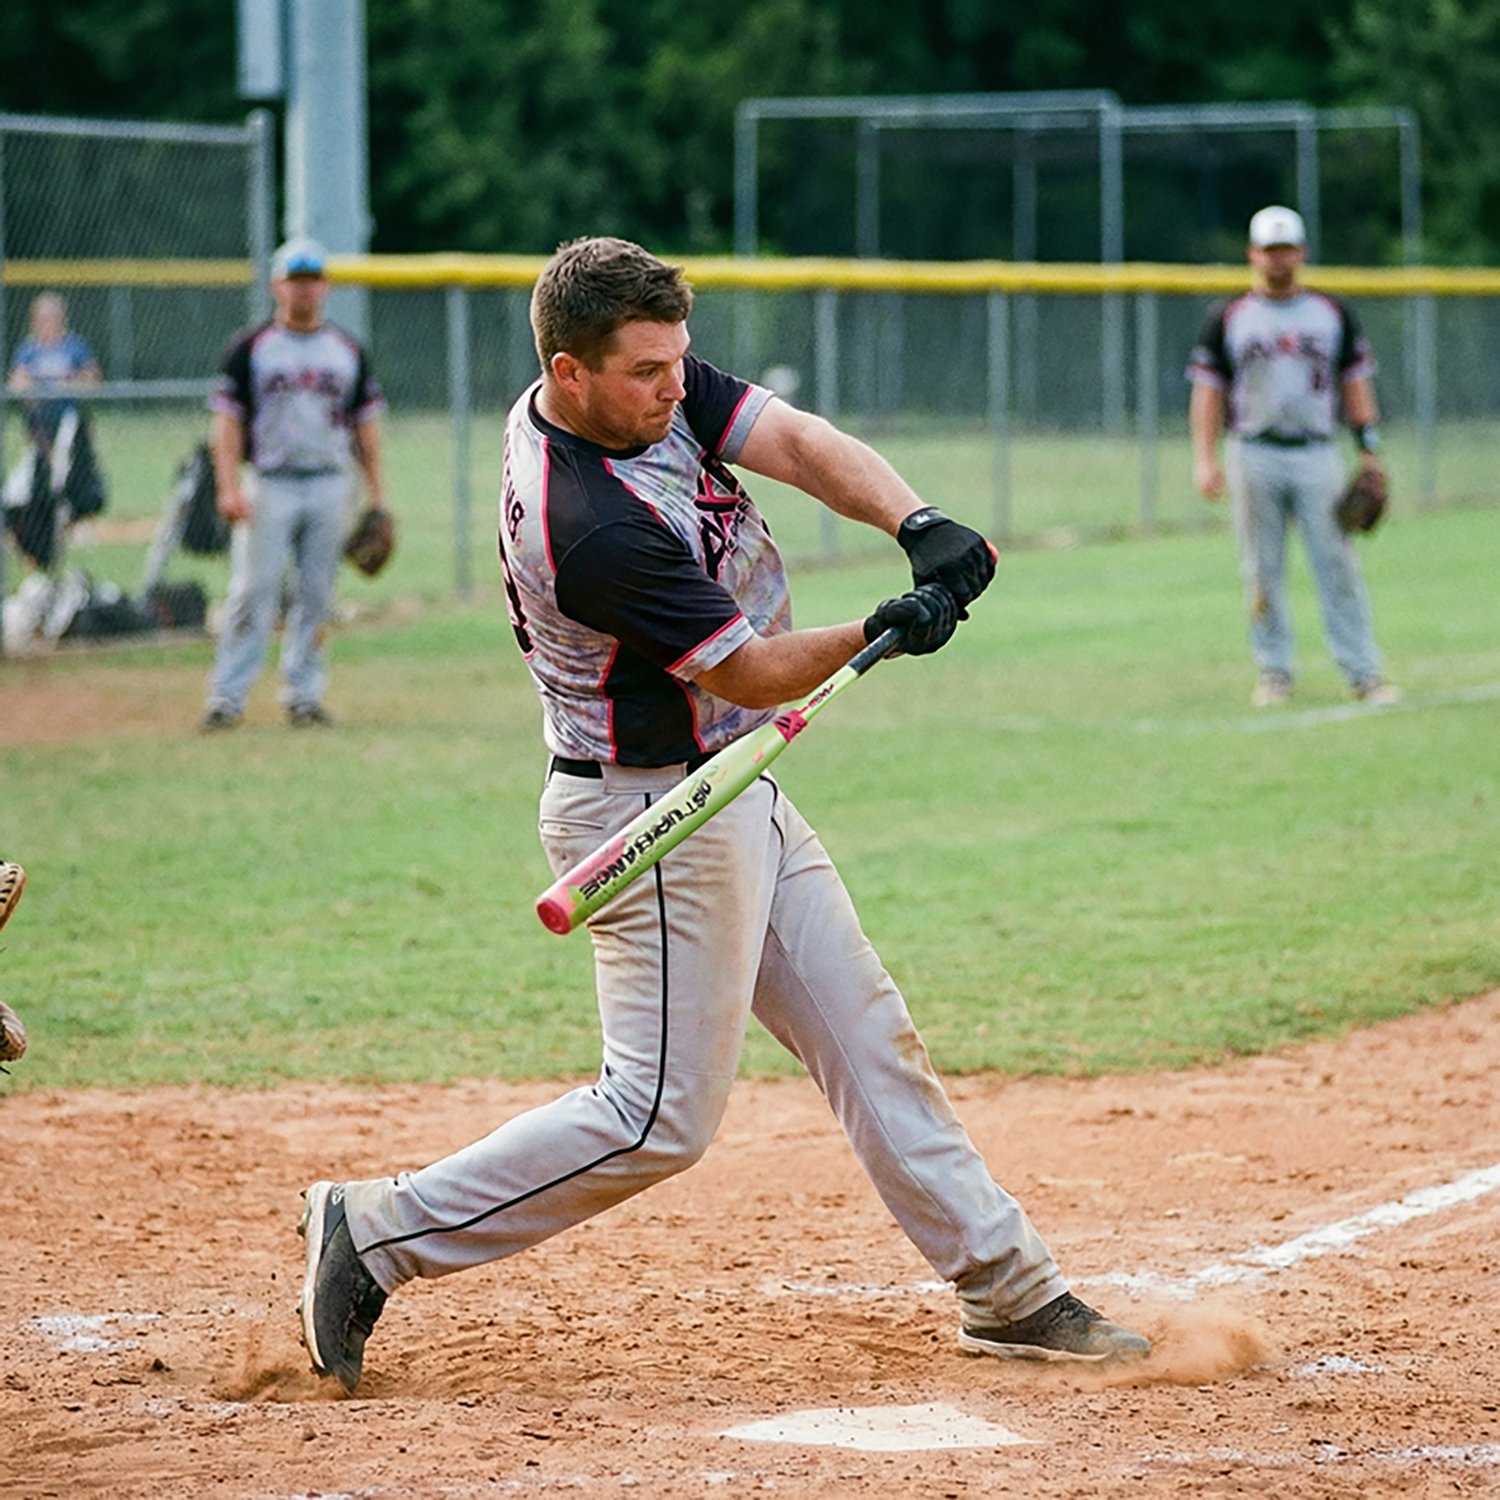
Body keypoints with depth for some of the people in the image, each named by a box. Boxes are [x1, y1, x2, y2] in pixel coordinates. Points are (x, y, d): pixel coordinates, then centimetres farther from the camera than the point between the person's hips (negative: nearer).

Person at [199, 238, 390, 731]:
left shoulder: (348, 350, 11)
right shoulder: (251, 349, 1)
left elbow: (365, 425, 13)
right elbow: (227, 421, -3)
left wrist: (377, 495, 7)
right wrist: (229, 487, -15)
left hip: (330, 484, 3)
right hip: (269, 484, -3)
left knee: (317, 597, 4)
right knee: (252, 593, -7)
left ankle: (304, 695, 11)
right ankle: (227, 698, -6)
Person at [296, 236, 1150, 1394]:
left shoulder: (658, 393, -3)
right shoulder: (589, 527, -29)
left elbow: (799, 445, -11)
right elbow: (749, 671, -22)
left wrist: (920, 525, -27)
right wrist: (881, 632, -33)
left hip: (736, 795, 10)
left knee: (868, 1038, 13)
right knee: (662, 1115, -5)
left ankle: (1009, 1292, 21)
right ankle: (379, 1232, 2)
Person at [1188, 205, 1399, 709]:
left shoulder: (1331, 313, 11)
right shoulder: (1229, 318, 7)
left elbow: (1356, 383, 12)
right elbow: (1207, 391, 5)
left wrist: (1370, 451, 2)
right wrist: (1205, 460, -6)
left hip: (1316, 455, 0)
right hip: (1253, 456, 0)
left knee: (1338, 564, -5)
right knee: (1262, 572, 1)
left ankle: (1363, 672, -4)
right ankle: (1273, 672, 10)